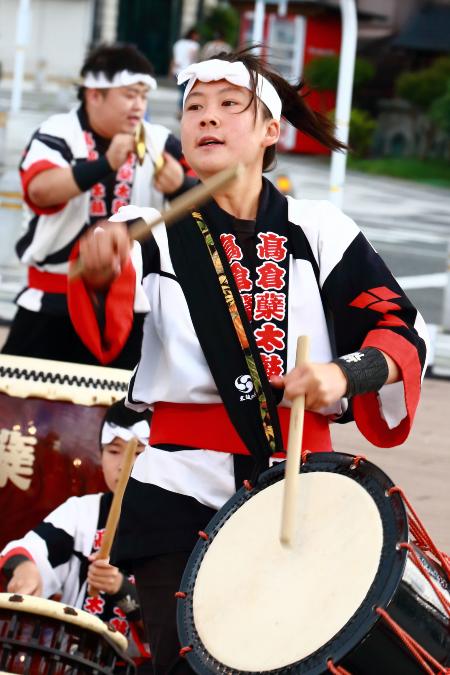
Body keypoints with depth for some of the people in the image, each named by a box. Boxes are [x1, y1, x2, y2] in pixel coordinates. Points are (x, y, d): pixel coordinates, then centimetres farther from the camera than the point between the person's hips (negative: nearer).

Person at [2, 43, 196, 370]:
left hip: (130, 303, 3)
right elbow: (40, 190, -28)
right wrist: (106, 164, -37)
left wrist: (180, 186, -21)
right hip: (54, 300, -3)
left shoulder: (160, 143, 1)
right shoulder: (56, 135, -9)